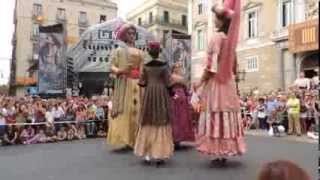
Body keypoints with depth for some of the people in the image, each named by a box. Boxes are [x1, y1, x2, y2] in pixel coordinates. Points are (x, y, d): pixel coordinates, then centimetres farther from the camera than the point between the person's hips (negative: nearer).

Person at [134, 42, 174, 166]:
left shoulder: (146, 66, 0)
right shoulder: (164, 66, -6)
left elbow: (142, 83, 1)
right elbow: (167, 83, -7)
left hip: (149, 95, 3)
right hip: (162, 95, -2)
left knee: (148, 123, 12)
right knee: (161, 123, 3)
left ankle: (147, 153, 14)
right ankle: (159, 155, 3)